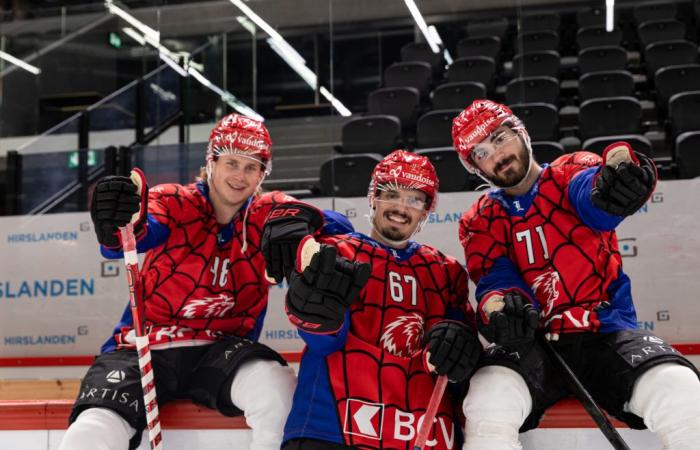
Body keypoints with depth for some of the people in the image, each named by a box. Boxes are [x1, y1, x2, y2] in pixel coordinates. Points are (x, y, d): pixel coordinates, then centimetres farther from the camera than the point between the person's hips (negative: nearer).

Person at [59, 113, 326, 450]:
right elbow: (141, 233, -24)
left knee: (280, 390, -30)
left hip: (218, 351, 1)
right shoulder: (174, 203, -3)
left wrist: (296, 220, -35)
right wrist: (118, 225, -49)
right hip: (144, 349, -1)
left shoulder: (266, 214, 2)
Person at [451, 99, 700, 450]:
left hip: (608, 332, -1)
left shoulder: (568, 176, 5)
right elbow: (494, 279, -6)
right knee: (489, 399, -32)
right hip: (533, 344, 1)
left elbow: (592, 193, -20)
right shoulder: (480, 223, 12)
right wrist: (501, 308, -32)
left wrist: (619, 170, -46)